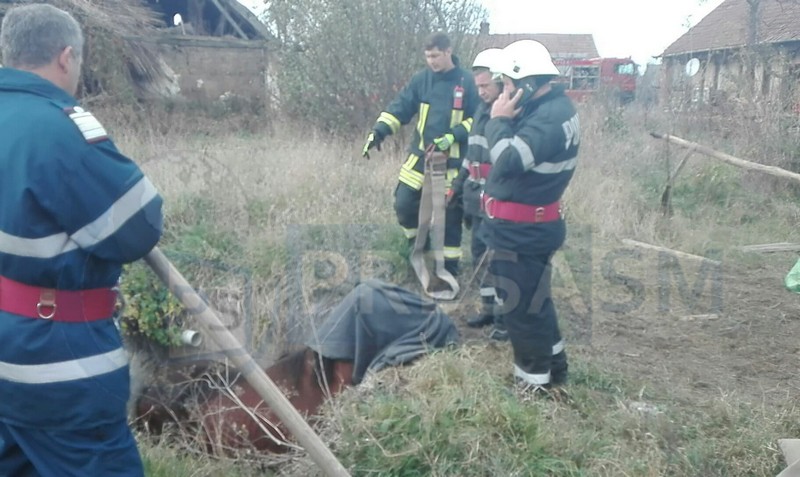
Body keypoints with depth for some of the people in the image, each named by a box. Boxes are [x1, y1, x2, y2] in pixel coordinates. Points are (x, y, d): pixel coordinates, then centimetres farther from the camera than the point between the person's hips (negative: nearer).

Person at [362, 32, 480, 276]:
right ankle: (419, 245, 28)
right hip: (421, 155, 3)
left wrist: (453, 136, -19)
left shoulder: (467, 81, -8)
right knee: (403, 204, 0)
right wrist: (378, 131, -13)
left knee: (450, 214, 3)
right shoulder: (421, 79, 1)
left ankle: (450, 265, 17)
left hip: (452, 160, -3)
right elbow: (399, 108, 0)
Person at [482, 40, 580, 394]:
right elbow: (518, 153, 12)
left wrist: (499, 120, -18)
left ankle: (535, 382, 19)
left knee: (520, 307, 3)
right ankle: (553, 368, 39)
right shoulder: (553, 106, 9)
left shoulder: (548, 118, -24)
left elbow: (508, 160, -31)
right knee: (533, 299, 23)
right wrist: (507, 120, -3)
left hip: (521, 230, -11)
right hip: (529, 226, 11)